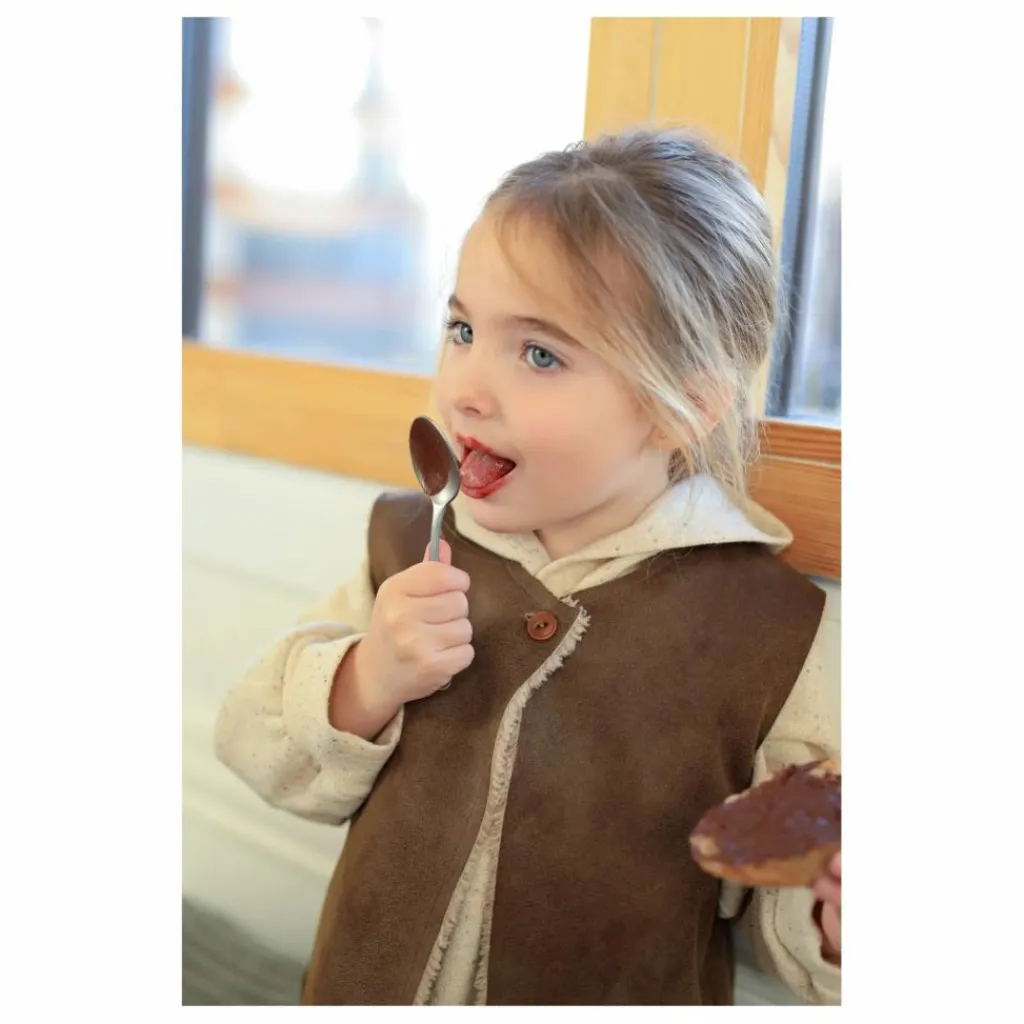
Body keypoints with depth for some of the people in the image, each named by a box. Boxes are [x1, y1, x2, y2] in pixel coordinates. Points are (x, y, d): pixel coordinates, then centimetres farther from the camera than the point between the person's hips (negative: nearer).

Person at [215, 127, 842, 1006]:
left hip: (621, 994, -2)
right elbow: (261, 751, -6)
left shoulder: (771, 635, -19)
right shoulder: (412, 549, -9)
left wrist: (832, 929, -30)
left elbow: (792, 889, -9)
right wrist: (365, 682, -24)